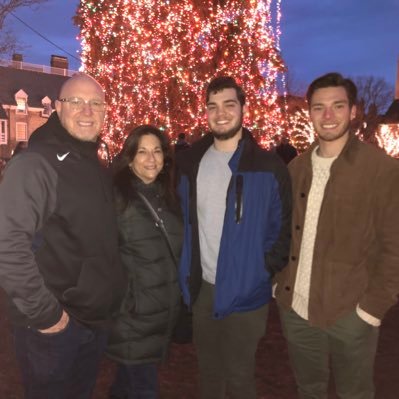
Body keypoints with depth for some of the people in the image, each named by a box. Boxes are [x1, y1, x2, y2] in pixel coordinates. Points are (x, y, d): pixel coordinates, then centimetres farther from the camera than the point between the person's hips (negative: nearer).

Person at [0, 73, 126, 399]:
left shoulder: (96, 168, 9)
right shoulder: (35, 164, -17)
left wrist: (111, 297, 11)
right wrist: (43, 312, -21)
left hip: (97, 321, 8)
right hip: (53, 325, -7)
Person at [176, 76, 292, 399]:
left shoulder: (269, 167, -11)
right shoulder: (190, 161, 2)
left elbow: (283, 228, -5)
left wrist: (266, 271, -12)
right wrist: (187, 271, 4)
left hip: (245, 291, -4)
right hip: (202, 287, 4)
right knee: (208, 371, 23)